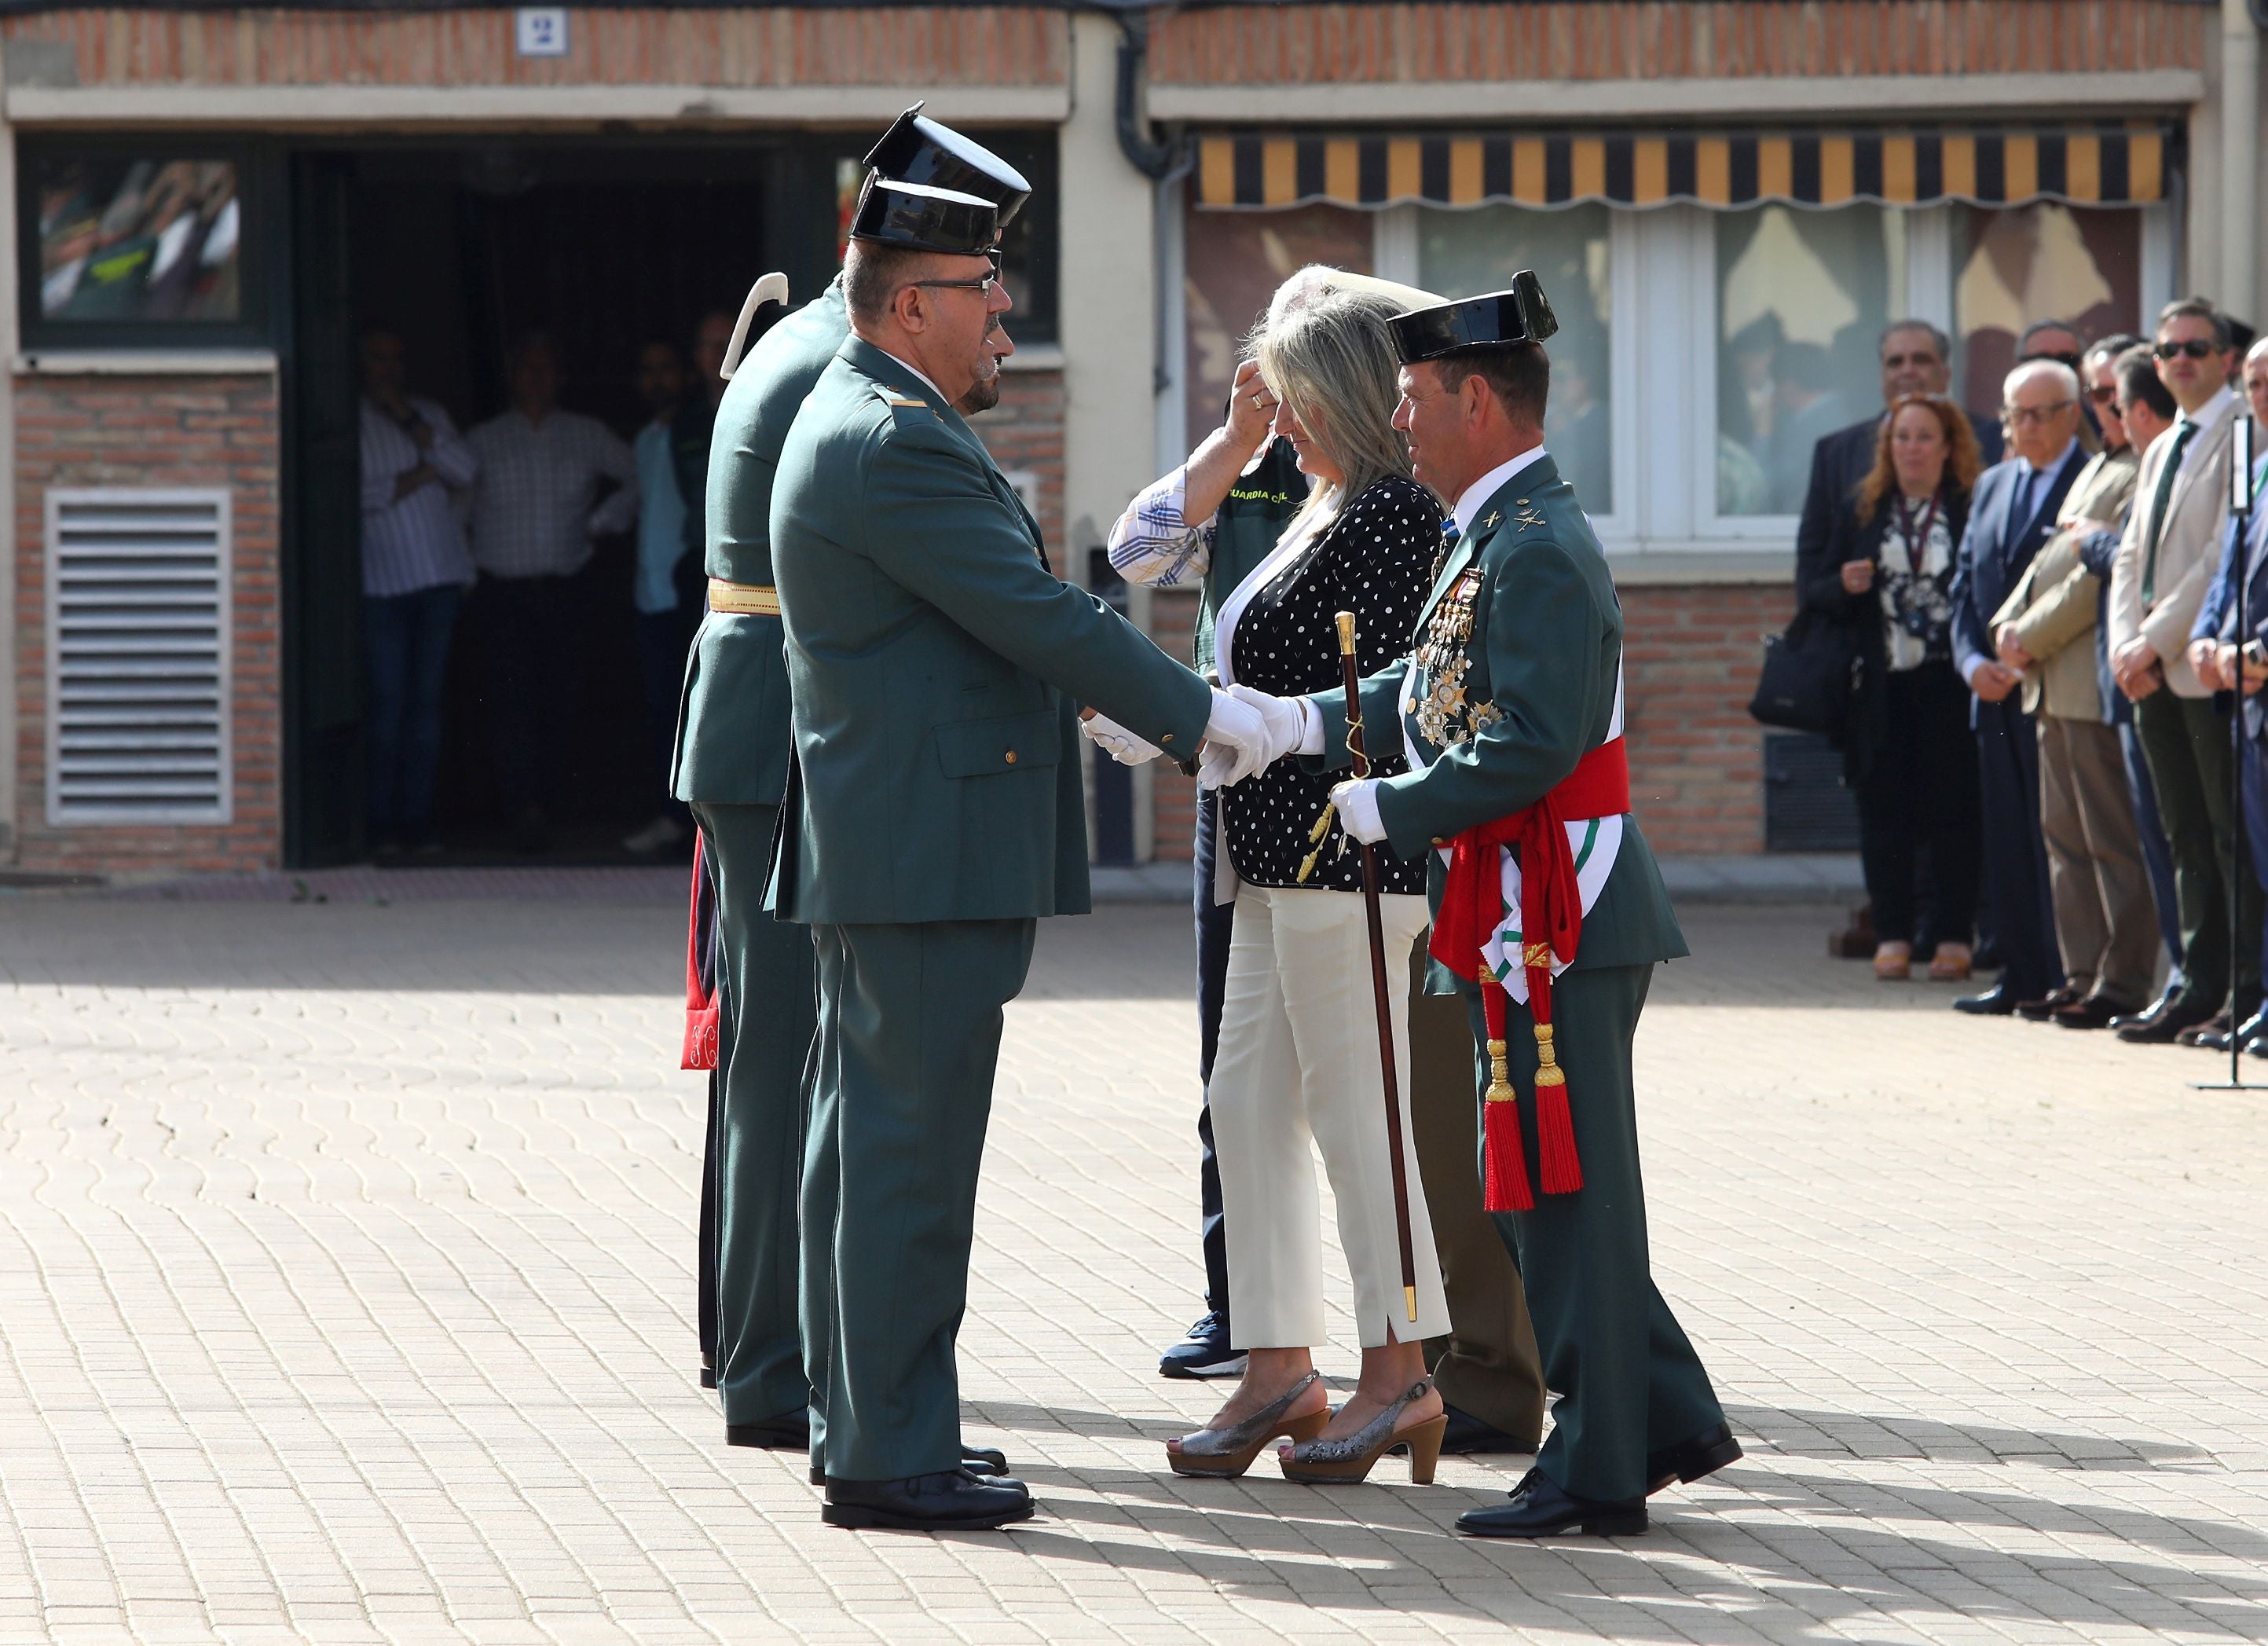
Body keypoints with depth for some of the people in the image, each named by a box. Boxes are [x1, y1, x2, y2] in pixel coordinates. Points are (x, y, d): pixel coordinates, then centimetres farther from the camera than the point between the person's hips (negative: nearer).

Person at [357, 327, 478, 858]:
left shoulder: (429, 413, 15)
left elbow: (466, 471, 1)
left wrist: (410, 421, -5)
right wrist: (417, 478, -6)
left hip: (441, 578, 4)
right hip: (381, 583, -4)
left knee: (426, 700, 3)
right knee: (386, 702, -7)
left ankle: (416, 819, 6)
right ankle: (382, 825, -2)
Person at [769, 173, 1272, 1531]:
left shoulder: (864, 421, 16)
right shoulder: (895, 444, -18)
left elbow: (1007, 616, 23)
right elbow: (1041, 614, -18)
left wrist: (1107, 699, 18)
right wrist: (1198, 716, -10)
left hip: (876, 848, 11)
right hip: (928, 848, -11)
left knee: (867, 1147, 14)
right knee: (913, 1152, -8)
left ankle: (862, 1428, 22)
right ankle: (893, 1456, -5)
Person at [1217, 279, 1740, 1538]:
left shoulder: (1536, 551, -18)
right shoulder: (1500, 536, 15)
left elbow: (1530, 744, -25)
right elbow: (1435, 691, 16)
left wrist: (1386, 810, -17)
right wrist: (1296, 723, 6)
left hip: (1554, 924, -10)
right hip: (1531, 921, 10)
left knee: (1561, 1188, -4)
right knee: (1546, 1188, 15)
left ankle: (1594, 1470, 2)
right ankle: (1665, 1417, 21)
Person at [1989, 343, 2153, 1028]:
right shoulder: (2097, 468, 22)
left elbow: (2110, 569, -17)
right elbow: (2054, 556, 23)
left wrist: (2033, 636, -12)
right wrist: (2010, 624, 7)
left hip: (2099, 678, -10)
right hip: (2056, 683, 10)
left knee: (2112, 839, -7)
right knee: (2066, 837, 11)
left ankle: (2122, 983, -4)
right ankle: (2083, 977, 15)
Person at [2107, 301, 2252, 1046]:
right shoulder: (2161, 450, 20)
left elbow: (2226, 552, -15)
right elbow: (2132, 556, 18)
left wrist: (2157, 640, -14)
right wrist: (2127, 643, 1)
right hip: (2155, 673, 8)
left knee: (2235, 837, -7)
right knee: (2189, 839, 10)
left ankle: (2247, 996, -5)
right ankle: (2202, 990, 13)